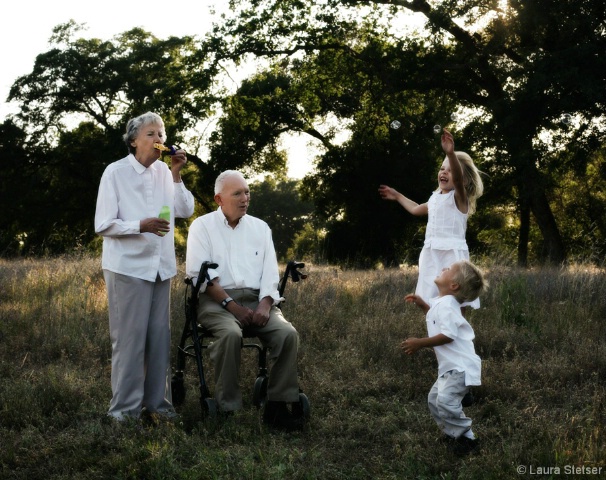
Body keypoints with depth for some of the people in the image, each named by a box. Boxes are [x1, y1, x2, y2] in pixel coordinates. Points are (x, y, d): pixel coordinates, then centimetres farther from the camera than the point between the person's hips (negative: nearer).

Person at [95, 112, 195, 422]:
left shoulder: (163, 171, 8)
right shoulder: (116, 172, -7)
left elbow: (186, 210, 5)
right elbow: (103, 225, -9)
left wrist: (176, 175, -4)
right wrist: (141, 226, -22)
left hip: (160, 267, 5)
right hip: (128, 267, -5)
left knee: (159, 338, 9)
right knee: (129, 338, -4)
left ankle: (157, 401, 20)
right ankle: (125, 408, 5)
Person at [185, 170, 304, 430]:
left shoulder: (260, 227, 17)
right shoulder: (202, 226, 5)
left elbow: (270, 273, 10)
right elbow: (199, 274, -6)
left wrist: (265, 305, -9)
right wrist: (232, 306, -15)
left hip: (256, 299, 4)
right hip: (216, 300, -4)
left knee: (288, 334, -24)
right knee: (230, 334, -36)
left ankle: (277, 406, -17)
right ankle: (226, 409, -25)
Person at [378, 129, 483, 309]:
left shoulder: (459, 197, -6)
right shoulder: (435, 197, 18)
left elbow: (458, 178, -29)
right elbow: (416, 209, 39)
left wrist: (450, 153, -46)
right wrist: (397, 196, 48)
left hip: (452, 254, -8)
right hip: (431, 254, 8)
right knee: (432, 302, 10)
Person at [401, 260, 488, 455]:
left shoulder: (446, 304, -19)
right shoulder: (440, 302, 14)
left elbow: (448, 335, -29)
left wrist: (420, 343, -24)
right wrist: (422, 304, 21)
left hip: (460, 366, -11)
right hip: (451, 366, 11)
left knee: (446, 400, -24)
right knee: (434, 399, 16)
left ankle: (466, 438, -11)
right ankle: (454, 433, 23)